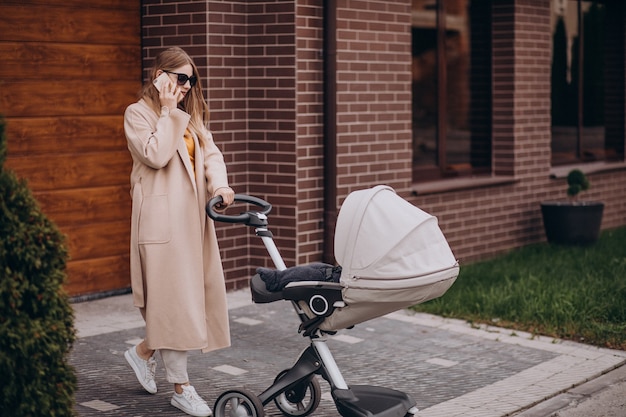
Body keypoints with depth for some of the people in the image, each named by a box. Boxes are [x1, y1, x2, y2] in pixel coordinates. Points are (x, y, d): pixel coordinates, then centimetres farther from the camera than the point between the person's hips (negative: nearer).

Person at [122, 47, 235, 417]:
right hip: (162, 217, -7)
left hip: (194, 217, 7)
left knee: (198, 292, 8)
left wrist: (220, 185, -12)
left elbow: (211, 154, 7)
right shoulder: (138, 113, -2)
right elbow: (156, 155, -17)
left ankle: (145, 351, 29)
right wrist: (167, 112, -11)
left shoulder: (191, 116, 19)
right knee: (174, 296, -5)